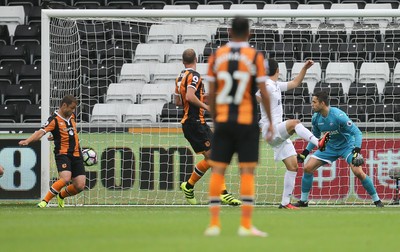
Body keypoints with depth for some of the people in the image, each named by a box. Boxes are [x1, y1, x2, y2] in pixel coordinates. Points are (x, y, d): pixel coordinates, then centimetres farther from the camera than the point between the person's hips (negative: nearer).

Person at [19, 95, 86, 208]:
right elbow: (41, 132, -25)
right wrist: (28, 141, -40)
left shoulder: (72, 116, 12)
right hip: (62, 154, -7)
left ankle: (61, 196, 28)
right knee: (65, 178, -29)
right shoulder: (54, 120, -11)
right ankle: (44, 201, -17)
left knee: (80, 186, -2)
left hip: (76, 155, 7)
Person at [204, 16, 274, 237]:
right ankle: (245, 225, -6)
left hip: (223, 121, 2)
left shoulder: (216, 56, 4)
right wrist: (271, 123, 3)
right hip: (247, 121, -2)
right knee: (247, 171, -2)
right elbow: (263, 93, -5)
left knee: (217, 170, 5)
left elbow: (211, 94, 5)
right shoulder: (255, 57, -3)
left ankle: (214, 223, 1)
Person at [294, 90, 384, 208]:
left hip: (347, 146, -6)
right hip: (330, 147, 6)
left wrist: (357, 151, -37)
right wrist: (305, 152, 8)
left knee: (358, 172, -25)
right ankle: (303, 201, 9)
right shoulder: (316, 118, -8)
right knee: (307, 168, -6)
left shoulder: (338, 115, -28)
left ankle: (377, 200, -9)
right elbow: (315, 136, 13)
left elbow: (357, 133, -26)